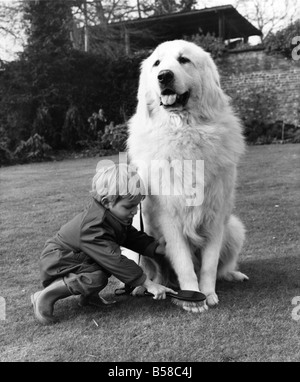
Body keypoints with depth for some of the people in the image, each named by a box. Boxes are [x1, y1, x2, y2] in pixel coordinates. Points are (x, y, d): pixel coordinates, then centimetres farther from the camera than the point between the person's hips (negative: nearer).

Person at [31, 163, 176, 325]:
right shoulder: (92, 227, -34)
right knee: (96, 278, -30)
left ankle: (87, 295, 8)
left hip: (78, 257, 10)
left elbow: (132, 236, 5)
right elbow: (115, 260, -36)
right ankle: (44, 296, -17)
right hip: (57, 262, -10)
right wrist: (148, 284, -35)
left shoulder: (114, 216, -5)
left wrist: (156, 247, -11)